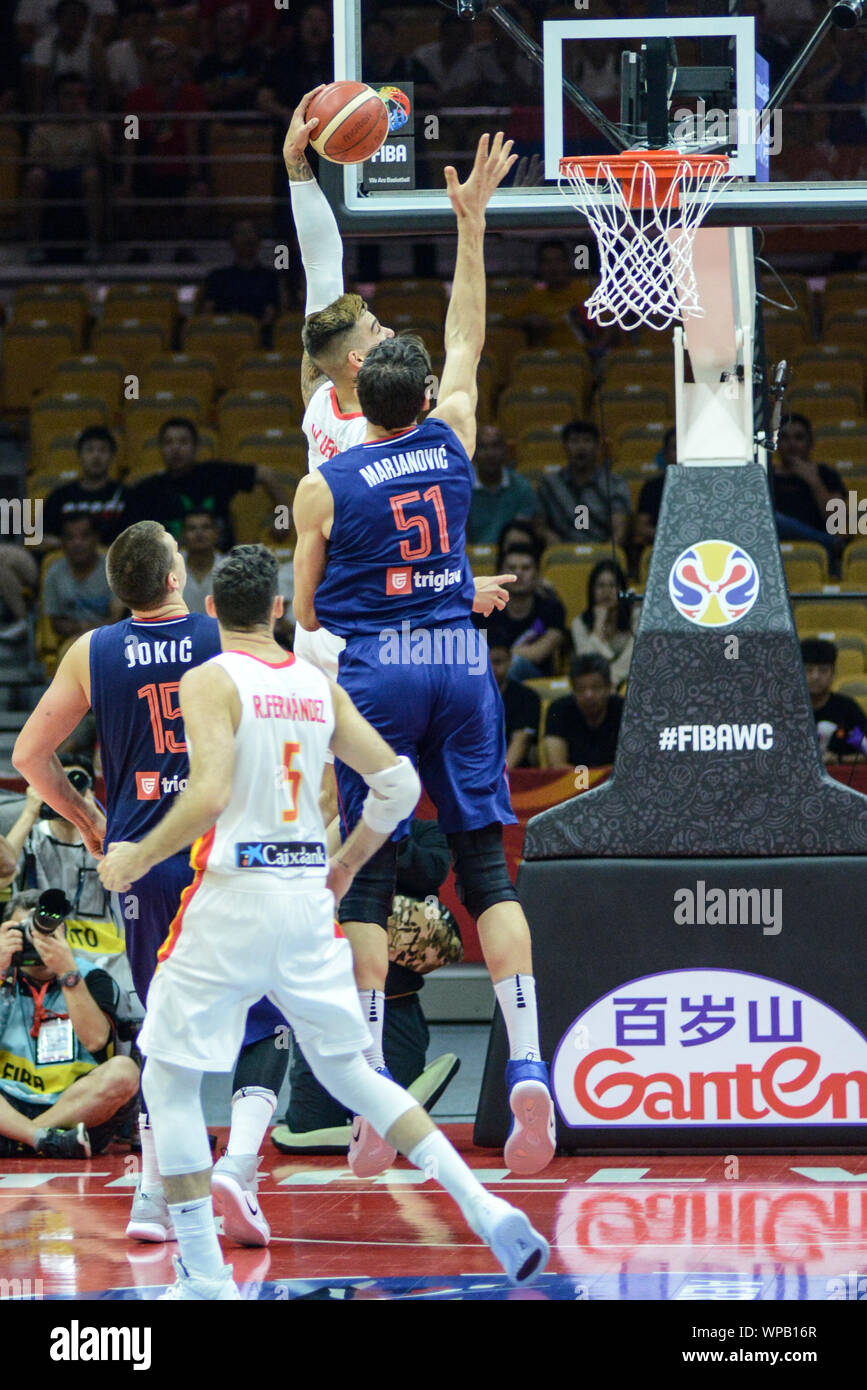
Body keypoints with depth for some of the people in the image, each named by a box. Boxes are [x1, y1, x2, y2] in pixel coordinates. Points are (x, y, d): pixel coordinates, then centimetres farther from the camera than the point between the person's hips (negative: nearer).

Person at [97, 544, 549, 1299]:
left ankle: (205, 1278, 2)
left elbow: (209, 795, -21)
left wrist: (138, 858, -7)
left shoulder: (210, 682, -8)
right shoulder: (320, 686, 9)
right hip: (309, 898, 6)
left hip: (233, 897, -6)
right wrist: (346, 865, 21)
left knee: (169, 1082, 7)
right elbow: (397, 784, 7)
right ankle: (484, 1207, 5)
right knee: (349, 1072, 18)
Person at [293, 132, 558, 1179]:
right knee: (485, 865, 1)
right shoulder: (450, 441, 3)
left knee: (369, 875, 2)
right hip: (459, 666, 2)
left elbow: (304, 613, 5)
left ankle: (374, 1089, -2)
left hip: (373, 672, -2)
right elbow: (467, 339, 20)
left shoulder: (324, 486, -3)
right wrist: (470, 225, 26)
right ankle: (527, 1068, -11)